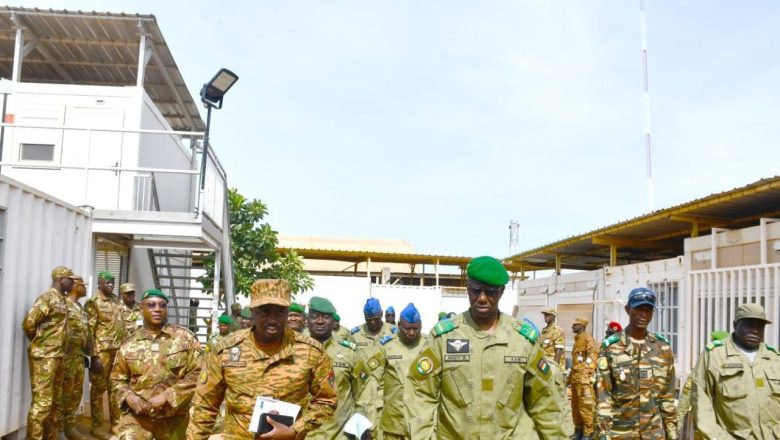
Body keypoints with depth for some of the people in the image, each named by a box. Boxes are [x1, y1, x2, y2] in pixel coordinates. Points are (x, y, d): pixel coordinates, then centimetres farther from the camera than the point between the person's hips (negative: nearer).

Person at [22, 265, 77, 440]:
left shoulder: (62, 300, 15)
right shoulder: (47, 298, -12)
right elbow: (28, 323, -18)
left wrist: (58, 350, 12)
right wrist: (39, 342, -2)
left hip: (58, 357, 9)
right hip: (44, 357, -9)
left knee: (56, 401, 13)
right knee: (42, 402, -7)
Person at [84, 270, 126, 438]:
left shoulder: (116, 300, 14)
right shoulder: (93, 303, -6)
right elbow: (89, 331, -11)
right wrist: (94, 356, -16)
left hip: (118, 350, 6)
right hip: (102, 351, -6)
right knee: (98, 388, 3)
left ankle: (116, 423, 21)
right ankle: (97, 426, 12)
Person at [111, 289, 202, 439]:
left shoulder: (185, 338, -1)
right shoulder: (129, 344, 5)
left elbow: (197, 373, -6)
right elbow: (117, 379, 14)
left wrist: (167, 396, -15)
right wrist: (128, 396, -8)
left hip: (173, 417, 0)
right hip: (137, 415, 0)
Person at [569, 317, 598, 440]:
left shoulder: (587, 338, -7)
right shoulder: (577, 339, 20)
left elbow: (593, 354, -17)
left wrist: (588, 373, -22)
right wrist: (570, 376, 23)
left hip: (584, 377, -9)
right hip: (575, 377, 9)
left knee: (585, 405, -7)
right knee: (575, 405, 11)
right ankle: (578, 430, 20)